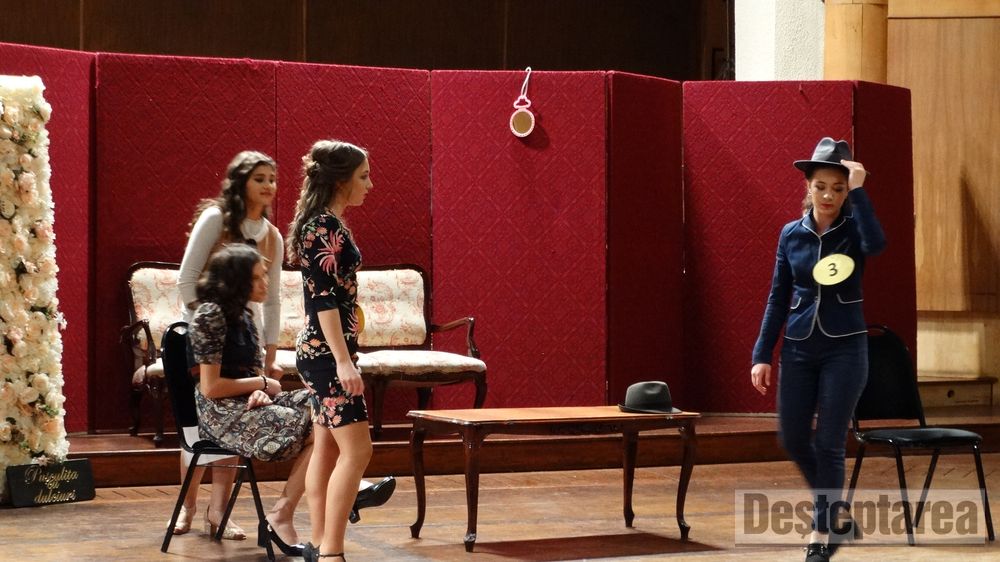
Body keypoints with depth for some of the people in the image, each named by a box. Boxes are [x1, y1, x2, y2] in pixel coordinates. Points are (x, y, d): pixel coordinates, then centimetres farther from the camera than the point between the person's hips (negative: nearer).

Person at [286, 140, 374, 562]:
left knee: (327, 450, 12)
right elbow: (324, 299, -20)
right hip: (327, 352, -10)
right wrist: (344, 361, -23)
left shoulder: (324, 224, 14)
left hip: (321, 351, 10)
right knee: (357, 449, -10)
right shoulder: (327, 227, -15)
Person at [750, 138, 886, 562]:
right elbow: (778, 298, 5)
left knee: (828, 444, -3)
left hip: (845, 348, -3)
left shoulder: (852, 227, -5)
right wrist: (762, 355, 1)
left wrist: (859, 191, -29)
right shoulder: (791, 234, 2)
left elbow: (876, 244, -31)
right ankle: (834, 507, 31)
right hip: (799, 349, 3)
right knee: (793, 439, 7)